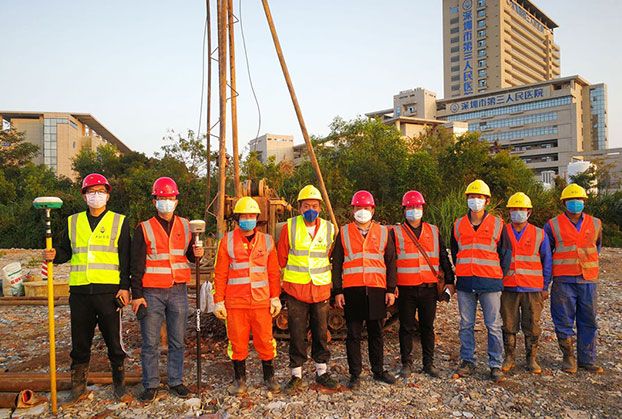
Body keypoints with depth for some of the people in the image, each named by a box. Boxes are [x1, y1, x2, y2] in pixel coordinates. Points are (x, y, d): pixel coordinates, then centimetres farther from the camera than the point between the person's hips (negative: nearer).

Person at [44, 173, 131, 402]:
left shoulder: (119, 222, 4)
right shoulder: (73, 222, 13)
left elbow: (125, 258, 1)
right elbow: (66, 251, 16)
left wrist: (125, 287, -6)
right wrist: (55, 255, -7)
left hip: (109, 290, -3)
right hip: (80, 291, 3)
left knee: (113, 338, 5)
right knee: (80, 340, 11)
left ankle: (119, 382, 20)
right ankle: (78, 385, 25)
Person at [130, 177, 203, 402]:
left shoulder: (185, 226, 8)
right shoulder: (144, 229, -1)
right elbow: (137, 265, -2)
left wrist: (196, 254, -7)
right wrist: (136, 294, -7)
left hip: (178, 291, 3)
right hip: (152, 293, -2)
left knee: (177, 341, 10)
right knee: (150, 342, 5)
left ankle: (176, 381, 23)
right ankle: (150, 384, 18)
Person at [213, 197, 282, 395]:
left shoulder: (266, 241, 6)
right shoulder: (227, 241, 1)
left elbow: (274, 272, 9)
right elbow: (219, 274, 2)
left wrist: (275, 297, 5)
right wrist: (218, 301, -1)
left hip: (261, 302, 1)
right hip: (235, 303, -1)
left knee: (265, 340, 7)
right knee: (237, 341, 7)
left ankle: (269, 377, 25)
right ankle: (240, 380, 25)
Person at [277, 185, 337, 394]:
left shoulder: (329, 228, 2)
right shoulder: (290, 227, -4)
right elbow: (281, 257, 6)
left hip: (321, 289, 2)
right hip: (295, 289, -2)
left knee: (321, 332, 11)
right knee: (297, 334, 5)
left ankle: (322, 371, 27)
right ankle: (296, 375, 19)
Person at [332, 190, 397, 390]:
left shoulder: (384, 232, 9)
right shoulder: (344, 233, 6)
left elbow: (390, 262, 10)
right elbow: (336, 264, 5)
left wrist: (391, 289, 3)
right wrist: (337, 291, -1)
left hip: (377, 290, 1)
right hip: (352, 291, -1)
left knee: (376, 333, 11)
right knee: (353, 334, 5)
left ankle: (378, 371, 25)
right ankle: (355, 374, 16)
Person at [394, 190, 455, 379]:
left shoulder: (433, 231, 10)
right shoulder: (396, 232, 1)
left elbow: (443, 257, 13)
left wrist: (449, 281, 9)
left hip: (429, 288, 2)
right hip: (406, 289, -2)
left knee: (427, 327, 11)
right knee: (406, 327, 6)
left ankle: (429, 363, 22)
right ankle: (406, 363, 19)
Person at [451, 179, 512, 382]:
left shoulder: (497, 224, 2)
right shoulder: (458, 225, 9)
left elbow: (506, 252, 6)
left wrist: (500, 276, 3)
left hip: (490, 282, -2)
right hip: (465, 283, 3)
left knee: (493, 326, 3)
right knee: (466, 325, 9)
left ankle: (496, 365, 13)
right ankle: (467, 362, 20)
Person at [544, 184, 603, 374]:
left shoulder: (595, 224, 9)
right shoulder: (553, 225, 1)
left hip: (589, 280, 3)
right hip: (563, 281, -3)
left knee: (588, 322, 8)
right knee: (564, 321, 1)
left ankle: (587, 360, 20)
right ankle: (569, 358, 17)